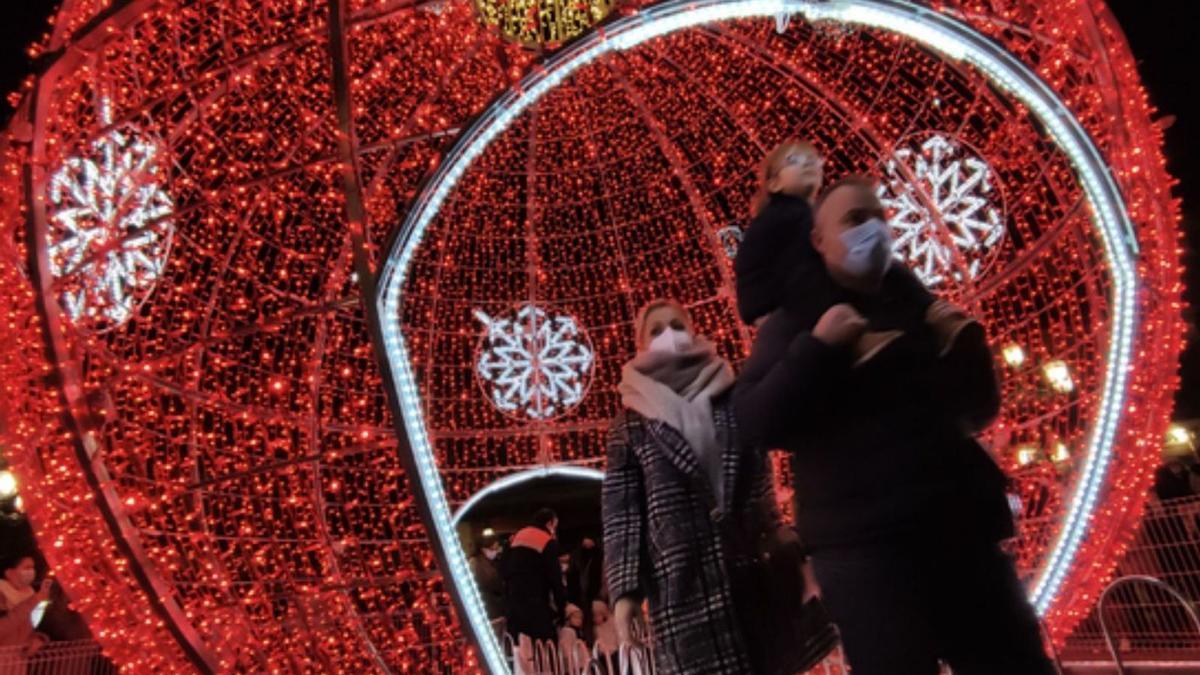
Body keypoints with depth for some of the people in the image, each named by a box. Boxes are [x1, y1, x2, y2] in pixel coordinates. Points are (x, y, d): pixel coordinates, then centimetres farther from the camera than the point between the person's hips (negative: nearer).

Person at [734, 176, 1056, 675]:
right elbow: (756, 422, -11)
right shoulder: (797, 318, 2)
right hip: (861, 541, -5)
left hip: (960, 528, 6)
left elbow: (977, 412, 20)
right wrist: (818, 346, -20)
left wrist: (967, 339, 4)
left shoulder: (916, 306, 17)